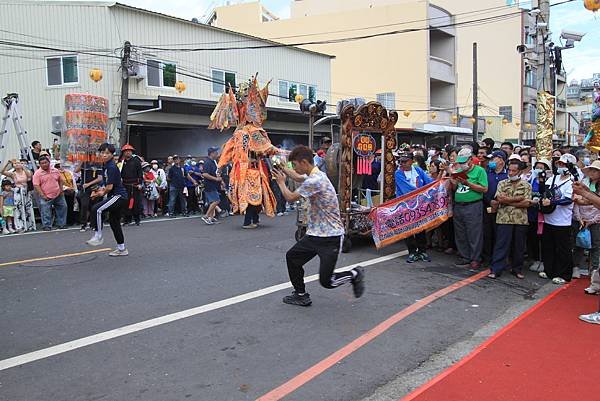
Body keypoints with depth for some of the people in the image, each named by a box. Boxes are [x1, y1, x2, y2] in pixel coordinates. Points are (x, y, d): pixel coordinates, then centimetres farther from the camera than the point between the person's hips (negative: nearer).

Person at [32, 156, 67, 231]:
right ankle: (46, 226, 5)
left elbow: (60, 180, 19)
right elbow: (36, 185, -11)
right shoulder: (38, 173, -6)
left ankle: (62, 224, 21)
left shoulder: (55, 171, 7)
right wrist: (42, 195, -17)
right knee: (46, 212, -5)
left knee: (62, 208, 9)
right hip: (46, 197, -4)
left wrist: (61, 190, 9)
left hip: (58, 195, 4)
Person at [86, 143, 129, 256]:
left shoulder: (111, 167, -16)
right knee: (114, 221, 16)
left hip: (119, 196, -11)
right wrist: (102, 189, 8)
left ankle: (98, 236, -16)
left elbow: (109, 187, -17)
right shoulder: (106, 166, 14)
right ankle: (121, 249, 25)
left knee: (96, 209, -23)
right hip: (118, 197, 11)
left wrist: (102, 193, 3)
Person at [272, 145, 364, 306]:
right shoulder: (315, 175, 8)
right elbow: (299, 177, 33)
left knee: (326, 281, -7)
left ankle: (354, 275, 18)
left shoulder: (315, 181, -24)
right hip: (315, 234, 10)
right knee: (292, 257, 10)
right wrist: (283, 169, 25)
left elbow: (291, 198, -12)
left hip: (330, 237, -10)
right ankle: (301, 295, 22)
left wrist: (281, 182, 5)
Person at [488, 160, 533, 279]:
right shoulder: (502, 183, 7)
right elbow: (499, 198, -9)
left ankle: (517, 269, 22)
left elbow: (527, 203, -7)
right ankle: (496, 270, 1)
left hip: (521, 220, 1)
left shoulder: (526, 185, 5)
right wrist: (519, 198, -8)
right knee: (501, 245, -1)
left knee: (519, 246, 9)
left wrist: (508, 201, -10)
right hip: (504, 219, -1)